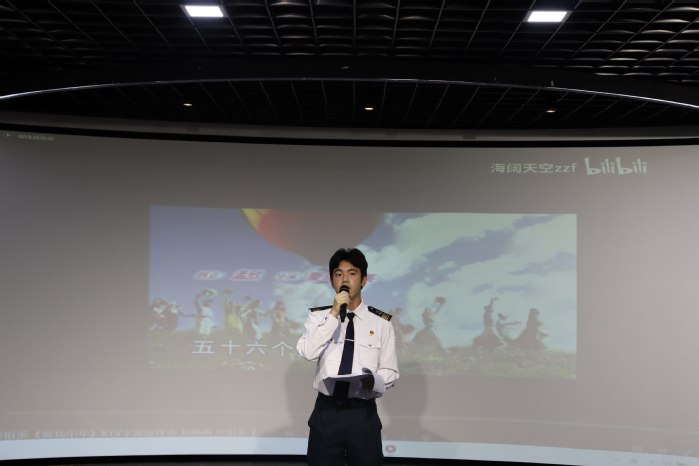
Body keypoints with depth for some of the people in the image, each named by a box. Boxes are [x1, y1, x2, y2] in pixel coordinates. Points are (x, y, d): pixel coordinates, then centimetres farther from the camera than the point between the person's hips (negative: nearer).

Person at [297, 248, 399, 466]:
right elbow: (307, 352, -14)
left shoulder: (381, 322, 2)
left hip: (363, 414, 0)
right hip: (326, 413, 0)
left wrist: (373, 381, -20)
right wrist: (334, 314, -17)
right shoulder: (318, 317, 4)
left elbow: (390, 372, 1)